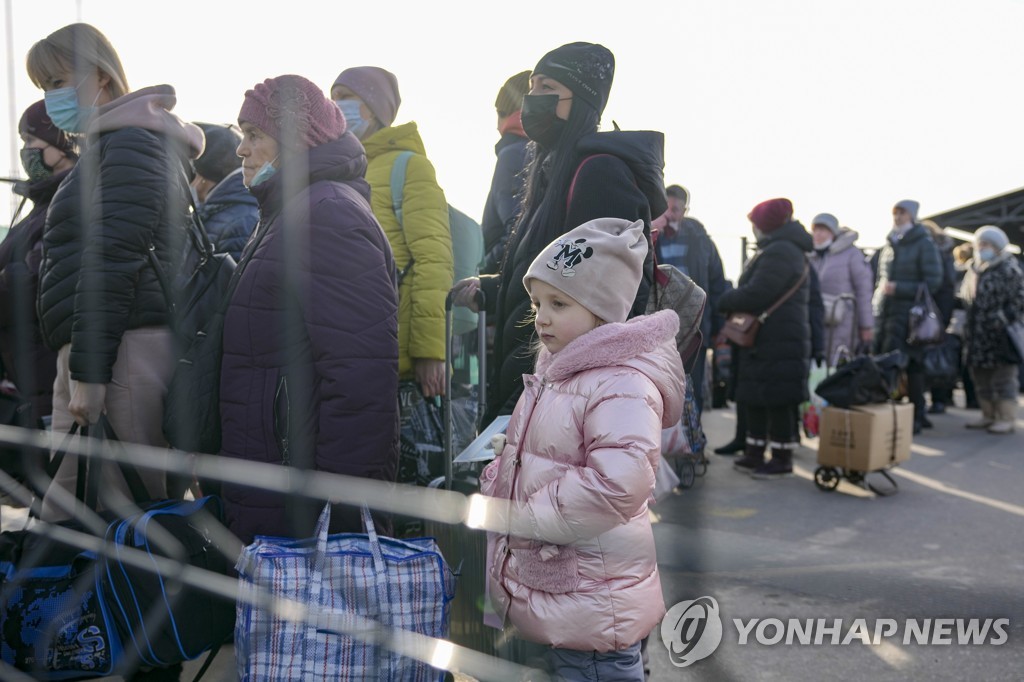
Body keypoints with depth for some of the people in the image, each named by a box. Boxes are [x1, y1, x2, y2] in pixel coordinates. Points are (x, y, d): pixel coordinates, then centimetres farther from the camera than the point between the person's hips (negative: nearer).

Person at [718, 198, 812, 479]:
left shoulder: (779, 253, -15)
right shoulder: (782, 250, 21)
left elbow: (756, 294, -21)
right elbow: (754, 290, 20)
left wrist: (723, 302, -8)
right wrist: (731, 301, 7)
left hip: (777, 342, -11)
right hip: (766, 340, 11)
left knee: (776, 400, -5)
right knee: (756, 398, 14)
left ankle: (782, 459, 3)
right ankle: (754, 454, 21)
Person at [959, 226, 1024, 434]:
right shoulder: (973, 272, 15)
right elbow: (965, 300, 23)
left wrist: (1004, 320, -17)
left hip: (1001, 337, -7)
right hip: (978, 337, 8)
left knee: (1003, 378, -1)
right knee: (981, 378, 14)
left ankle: (1007, 419, 6)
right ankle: (988, 415, 25)